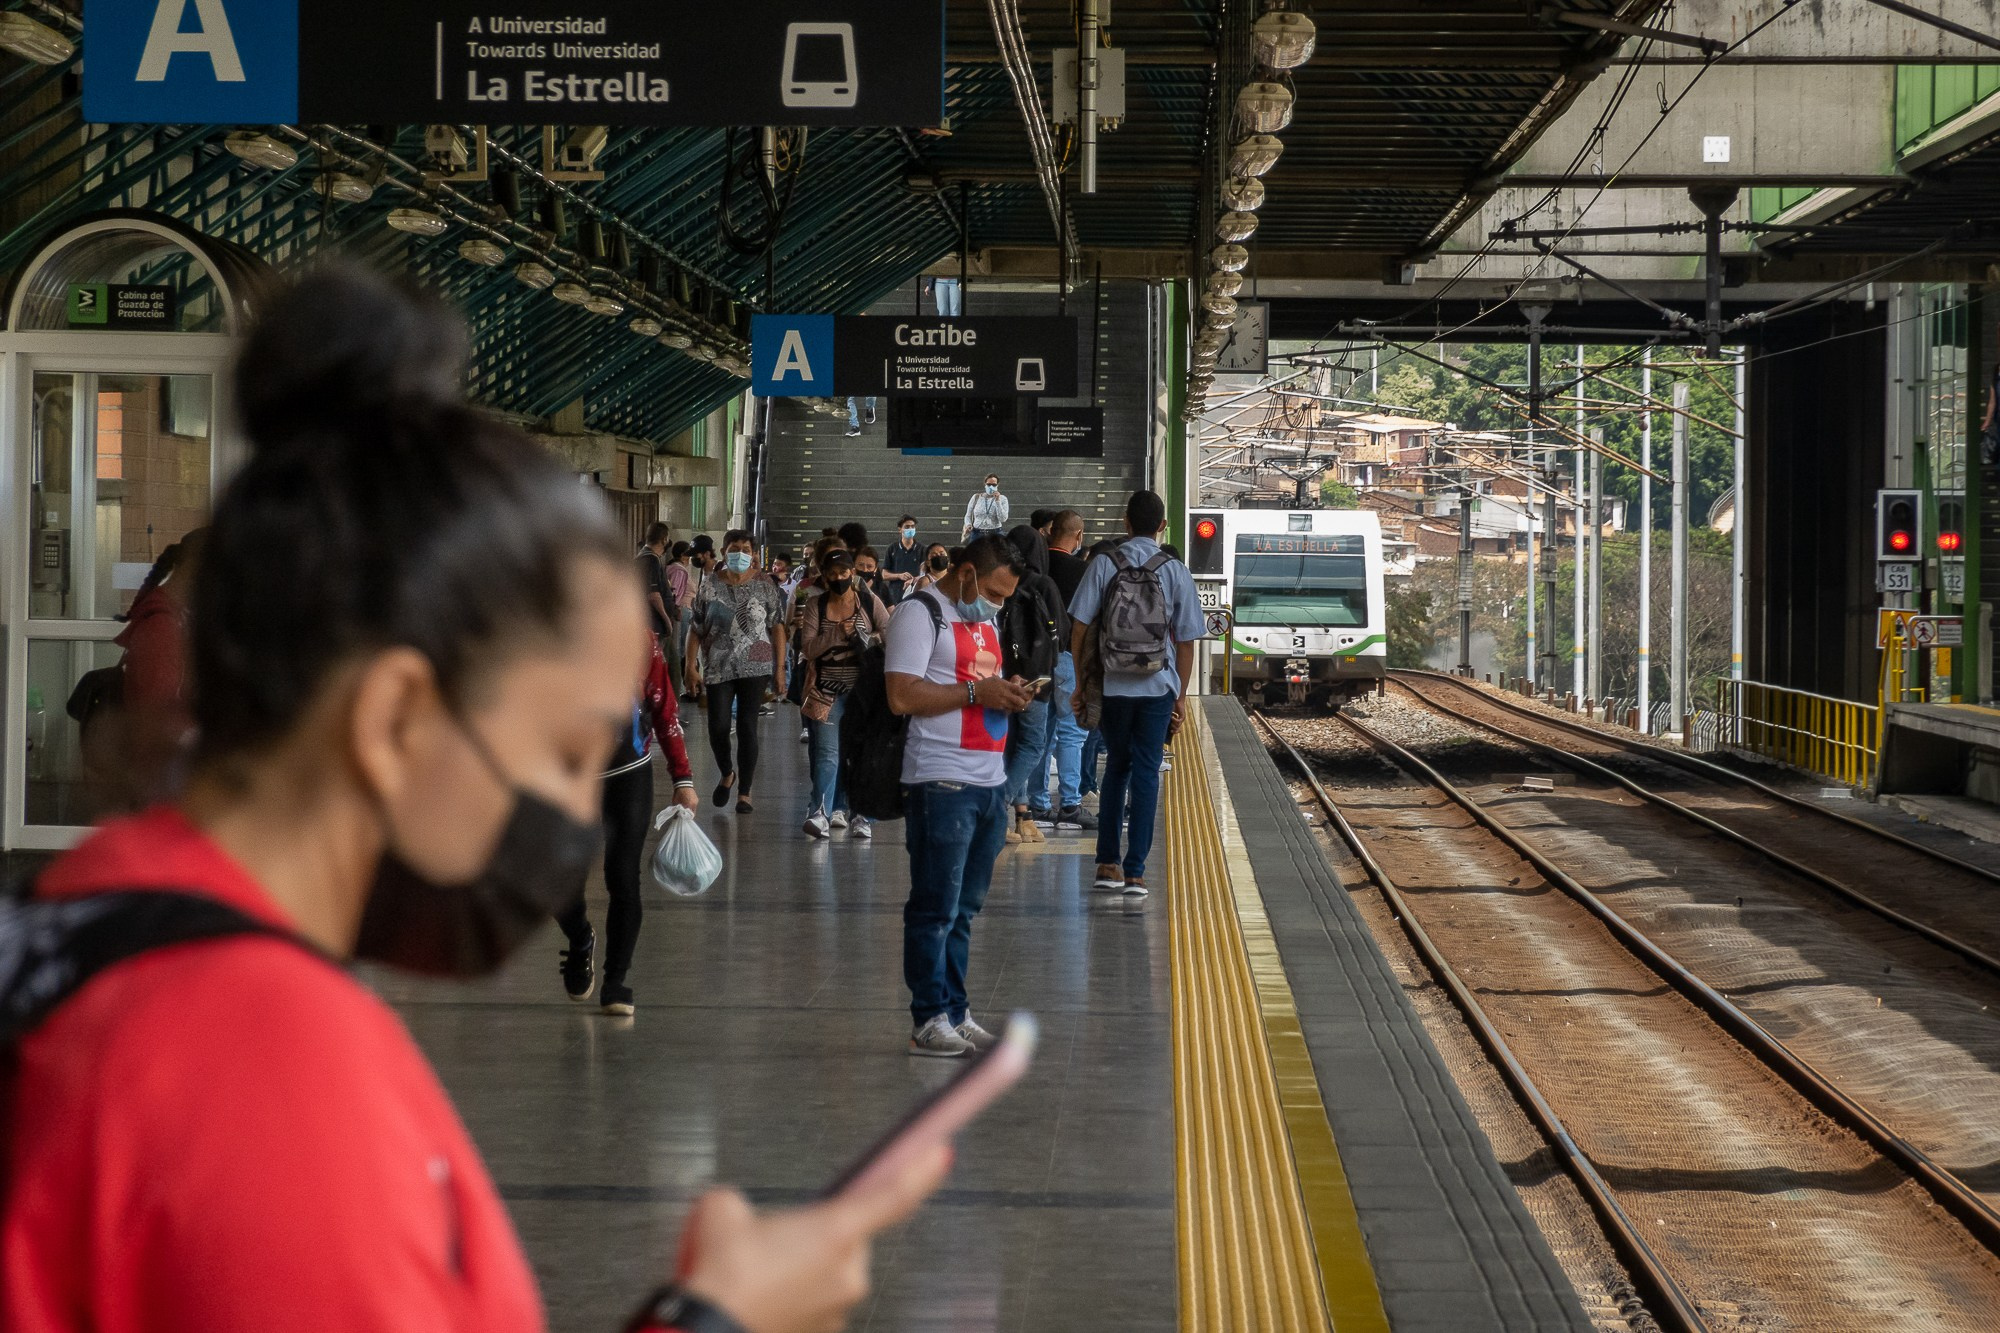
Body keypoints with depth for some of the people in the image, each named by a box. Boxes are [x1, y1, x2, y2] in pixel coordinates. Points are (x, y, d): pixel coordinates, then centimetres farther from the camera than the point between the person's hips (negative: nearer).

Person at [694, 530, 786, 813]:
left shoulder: (765, 586, 2)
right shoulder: (710, 585, 4)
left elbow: (777, 629, 2)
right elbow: (697, 630, 6)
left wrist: (779, 669, -3)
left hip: (755, 667, -1)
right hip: (718, 668, 1)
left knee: (747, 727, -4)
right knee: (718, 726, -4)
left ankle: (744, 793, 6)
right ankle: (727, 774, 26)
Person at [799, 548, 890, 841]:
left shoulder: (869, 602, 2)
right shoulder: (817, 607, 4)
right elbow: (807, 648, -3)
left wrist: (865, 640, -17)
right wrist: (837, 634, -16)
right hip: (827, 690, 0)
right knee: (827, 752, -8)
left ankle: (860, 816, 8)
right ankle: (821, 812, -14)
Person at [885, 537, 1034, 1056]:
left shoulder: (985, 623, 21)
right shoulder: (922, 615, -7)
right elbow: (903, 696, -17)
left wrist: (1008, 696, 7)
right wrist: (976, 691, -16)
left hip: (990, 782, 9)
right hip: (942, 784, -9)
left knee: (965, 909, 12)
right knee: (936, 910, -4)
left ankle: (955, 1010, 17)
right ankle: (930, 1020, 0)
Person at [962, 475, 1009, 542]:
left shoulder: (1002, 499, 5)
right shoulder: (976, 498, 9)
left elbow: (1003, 519, -6)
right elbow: (968, 516, 16)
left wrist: (997, 501, -11)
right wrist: (968, 525, -5)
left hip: (995, 534, -1)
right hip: (977, 534, 1)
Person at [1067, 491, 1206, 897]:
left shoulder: (1103, 566, -3)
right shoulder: (1175, 572, -3)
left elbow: (1080, 628, -5)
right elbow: (1186, 641, -1)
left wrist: (1082, 683, 4)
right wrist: (1181, 696, 9)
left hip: (1112, 687, 1)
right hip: (1158, 688, -1)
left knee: (1116, 768, 16)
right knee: (1146, 773, 3)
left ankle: (1107, 864, 16)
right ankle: (1135, 871, 0)